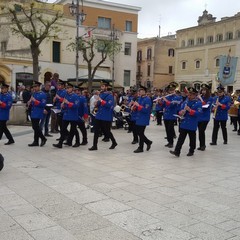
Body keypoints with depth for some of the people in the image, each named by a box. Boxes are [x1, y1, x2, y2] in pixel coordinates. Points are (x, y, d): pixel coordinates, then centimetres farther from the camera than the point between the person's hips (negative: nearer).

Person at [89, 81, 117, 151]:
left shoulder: (109, 95, -10)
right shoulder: (101, 94, 12)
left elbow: (109, 105, -22)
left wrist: (101, 101, -26)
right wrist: (97, 104, -2)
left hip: (106, 117, -7)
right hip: (99, 116, 7)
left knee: (107, 131, 4)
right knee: (96, 131, 4)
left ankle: (114, 142, 26)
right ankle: (95, 146, 9)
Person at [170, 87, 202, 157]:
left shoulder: (198, 103, -7)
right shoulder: (185, 102, 9)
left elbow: (198, 113, -17)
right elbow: (181, 109, 13)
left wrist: (190, 110, -26)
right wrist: (181, 112, -11)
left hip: (192, 125, -4)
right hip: (184, 123, 4)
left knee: (192, 139, 10)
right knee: (181, 138, 2)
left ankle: (191, 151, 25)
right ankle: (177, 151, 1)